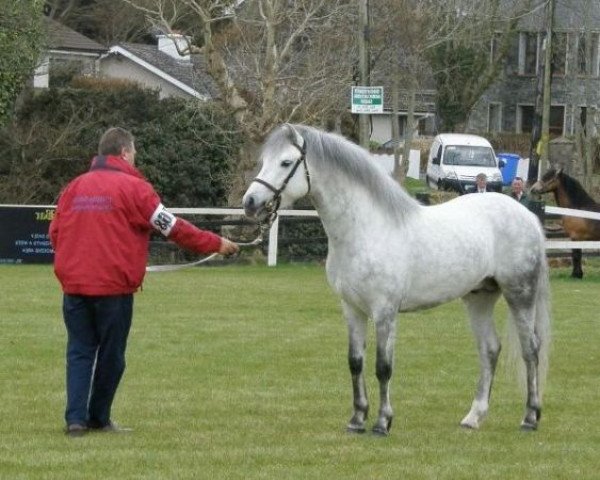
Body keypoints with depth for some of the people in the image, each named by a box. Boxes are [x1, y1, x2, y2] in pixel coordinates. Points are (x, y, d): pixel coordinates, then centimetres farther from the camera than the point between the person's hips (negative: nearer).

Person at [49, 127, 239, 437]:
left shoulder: (74, 187, 9)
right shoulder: (133, 187, -7)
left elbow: (56, 232, 11)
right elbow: (171, 227, -7)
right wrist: (215, 244, 2)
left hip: (74, 284, 4)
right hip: (114, 285, -4)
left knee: (79, 352, 8)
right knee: (111, 354, 9)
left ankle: (75, 418, -4)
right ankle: (98, 418, 16)